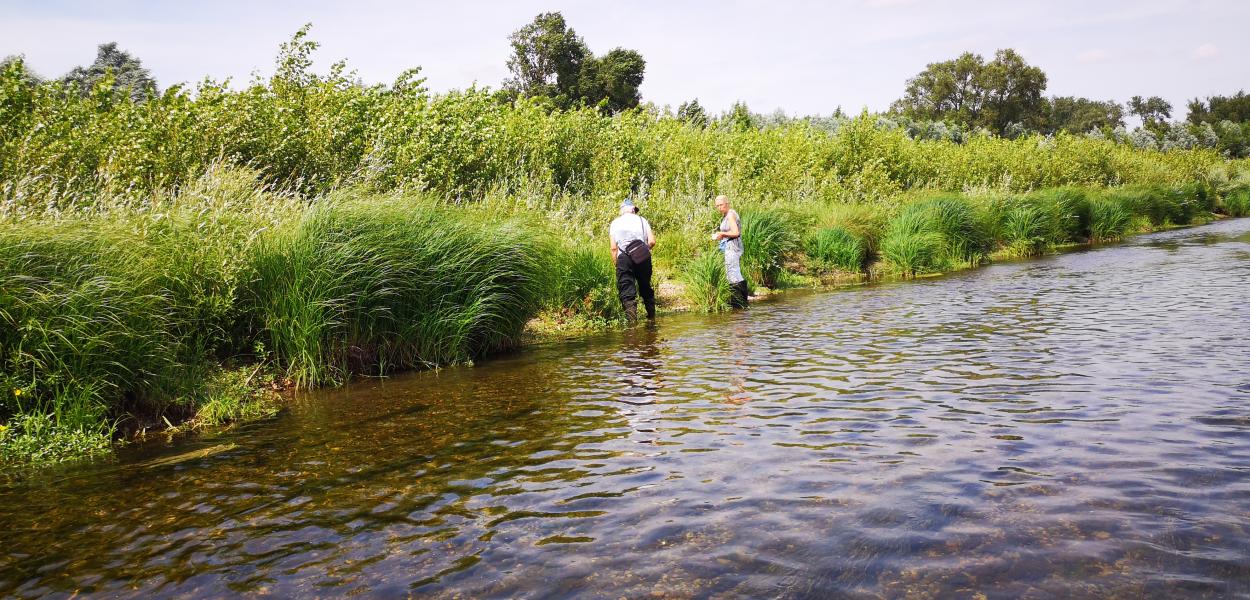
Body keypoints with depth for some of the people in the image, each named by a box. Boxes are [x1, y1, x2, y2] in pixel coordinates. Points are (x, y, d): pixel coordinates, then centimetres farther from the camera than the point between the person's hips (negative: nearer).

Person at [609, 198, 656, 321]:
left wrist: (616, 264, 13)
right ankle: (652, 316, 27)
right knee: (646, 287, 18)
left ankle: (632, 319, -19)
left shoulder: (615, 223, 11)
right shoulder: (642, 220, 13)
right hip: (643, 256, 2)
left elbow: (614, 248, 4)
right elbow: (652, 242, 4)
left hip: (624, 257, -2)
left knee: (627, 291, -5)